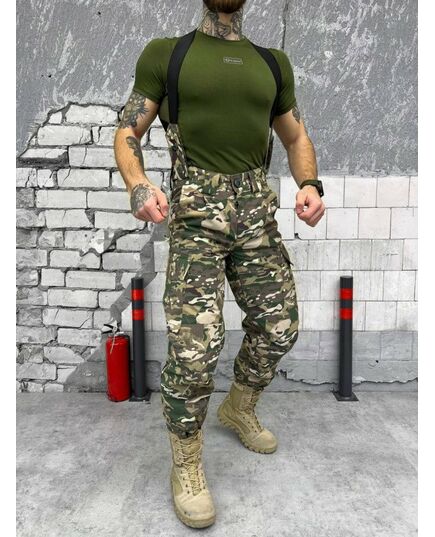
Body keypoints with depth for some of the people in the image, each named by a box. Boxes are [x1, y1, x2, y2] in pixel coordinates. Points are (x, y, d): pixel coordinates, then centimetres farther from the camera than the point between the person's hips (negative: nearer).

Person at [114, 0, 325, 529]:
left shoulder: (273, 62, 17)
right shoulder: (165, 54, 8)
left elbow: (296, 137, 21)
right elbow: (128, 133, 5)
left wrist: (309, 184, -1)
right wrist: (138, 185, -18)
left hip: (257, 212, 5)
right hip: (196, 214, -4)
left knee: (279, 328, 8)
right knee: (195, 346, -14)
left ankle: (238, 408, 37)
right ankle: (186, 466, 11)